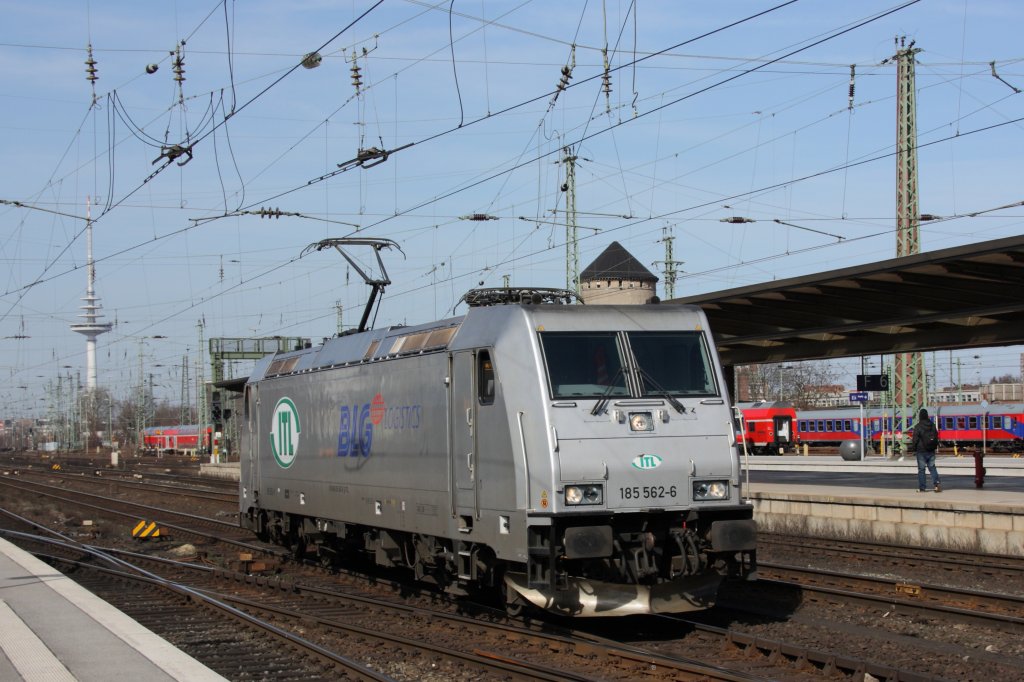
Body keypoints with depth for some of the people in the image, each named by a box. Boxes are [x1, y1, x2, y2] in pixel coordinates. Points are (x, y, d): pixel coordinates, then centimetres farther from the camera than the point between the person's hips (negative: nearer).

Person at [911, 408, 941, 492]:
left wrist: (914, 449, 1)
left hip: (921, 451, -5)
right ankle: (937, 482, -8)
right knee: (932, 467, 11)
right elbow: (936, 437, 10)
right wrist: (935, 447, 18)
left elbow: (915, 439, -11)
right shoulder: (932, 425, 4)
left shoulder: (918, 427, -13)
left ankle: (921, 487, 3)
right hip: (931, 451, 5)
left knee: (921, 469, 2)